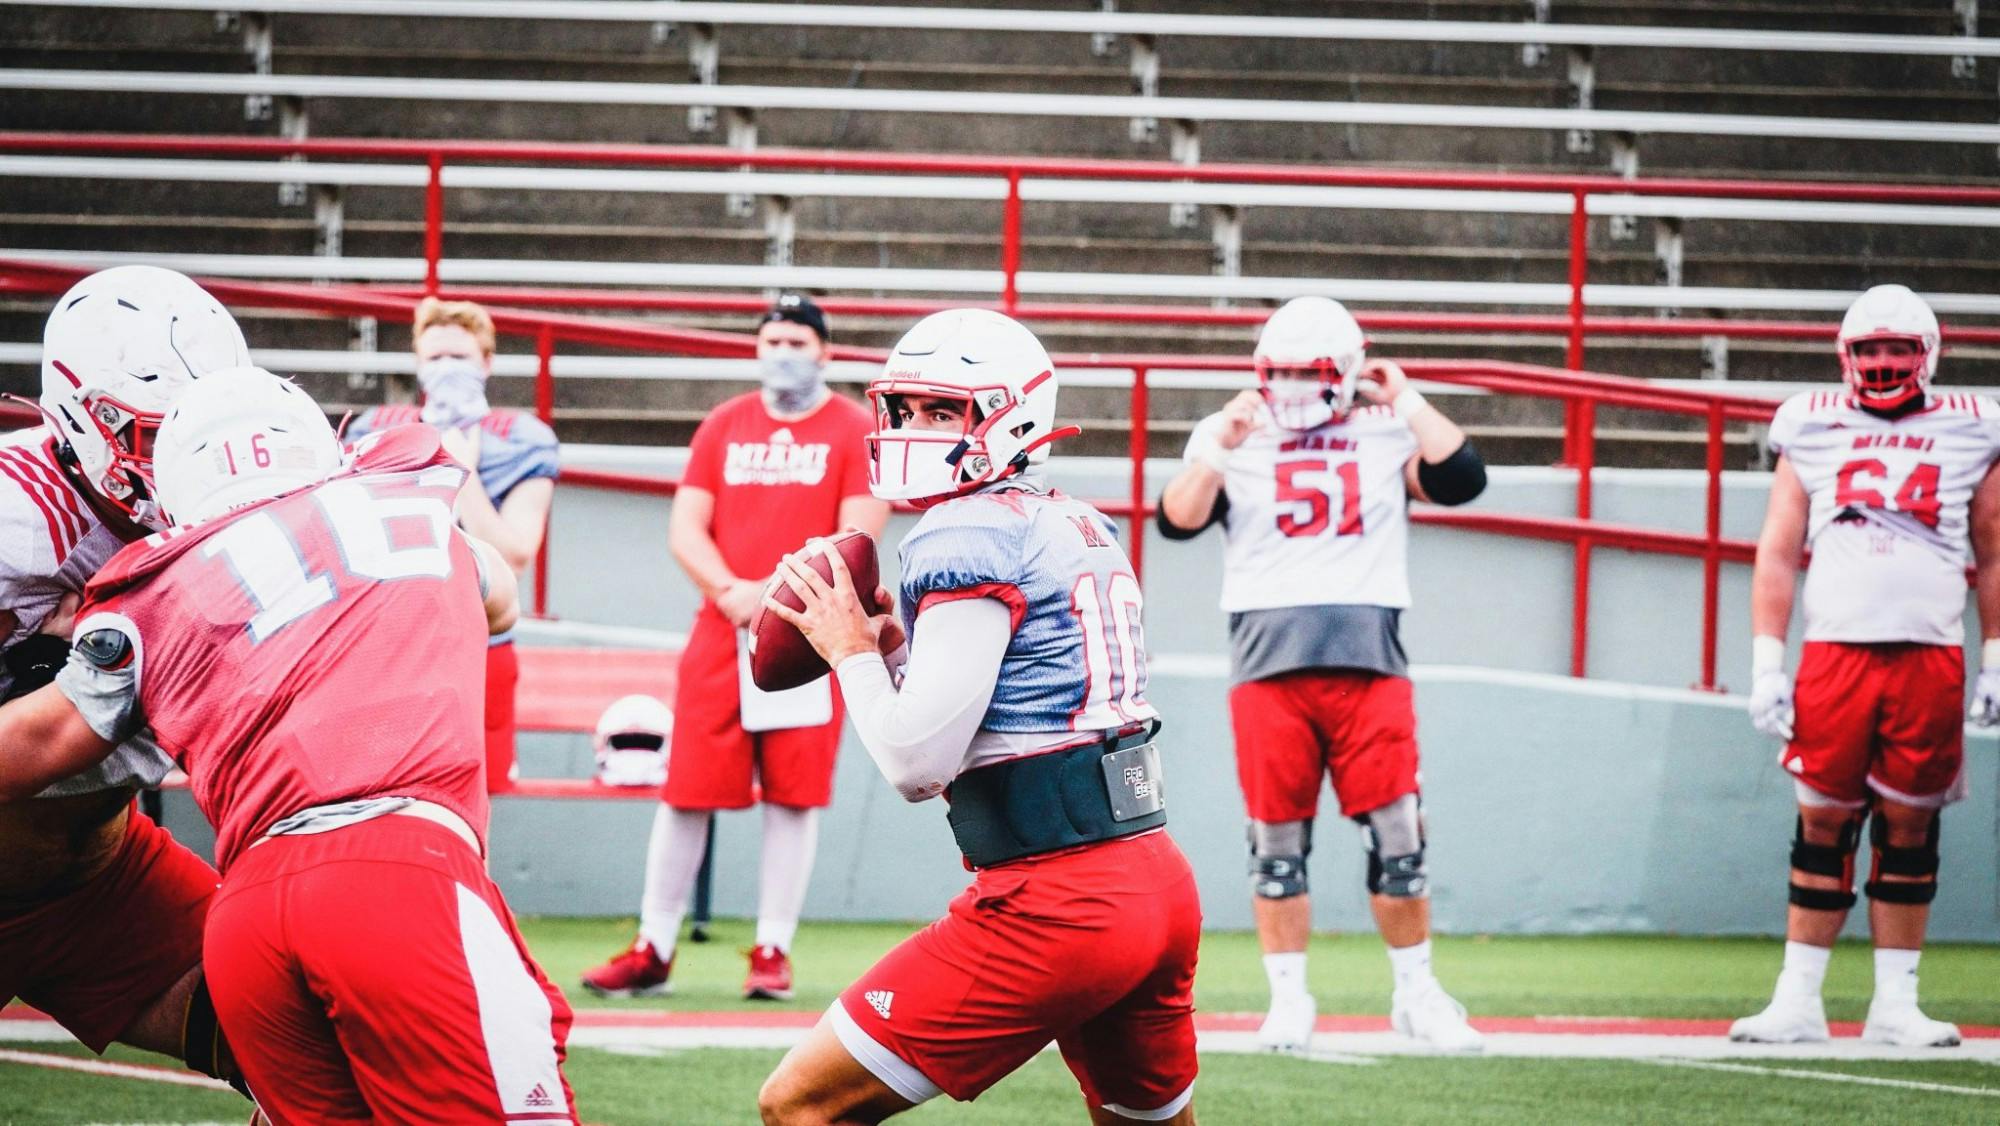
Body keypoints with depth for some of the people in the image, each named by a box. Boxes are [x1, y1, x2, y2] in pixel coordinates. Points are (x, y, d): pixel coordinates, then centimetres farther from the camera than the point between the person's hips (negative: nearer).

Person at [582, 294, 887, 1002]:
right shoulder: (723, 427, 11)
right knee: (686, 791, 1)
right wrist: (731, 590, -13)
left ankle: (773, 952, 5)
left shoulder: (854, 431, 2)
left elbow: (858, 539, -8)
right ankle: (653, 950, 7)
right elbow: (685, 530, 5)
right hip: (720, 636, 3)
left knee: (793, 797, -2)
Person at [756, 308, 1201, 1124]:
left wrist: (852, 650, 1)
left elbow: (917, 766, -14)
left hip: (1053, 903, -9)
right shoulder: (1087, 534, 16)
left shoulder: (969, 538, -10)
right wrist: (895, 646, 14)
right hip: (1159, 882, 9)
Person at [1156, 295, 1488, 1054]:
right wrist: (1221, 447, -11)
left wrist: (1409, 404, -1)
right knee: (1277, 839, 1)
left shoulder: (1387, 435, 12)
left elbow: (1461, 482, -2)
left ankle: (1416, 994, 11)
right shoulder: (1230, 439, 11)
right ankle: (1289, 1000, 9)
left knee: (1396, 833, -2)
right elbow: (1177, 521, 0)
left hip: (1369, 659, 0)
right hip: (1268, 662, 0)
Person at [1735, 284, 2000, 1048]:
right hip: (1834, 651, 0)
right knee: (1823, 824, 0)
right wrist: (1766, 665, 4)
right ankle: (1798, 1001, 4)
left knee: (1909, 827, 3)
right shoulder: (1814, 432, 10)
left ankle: (1895, 1005, 9)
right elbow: (1777, 555, 10)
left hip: (1930, 658, 0)